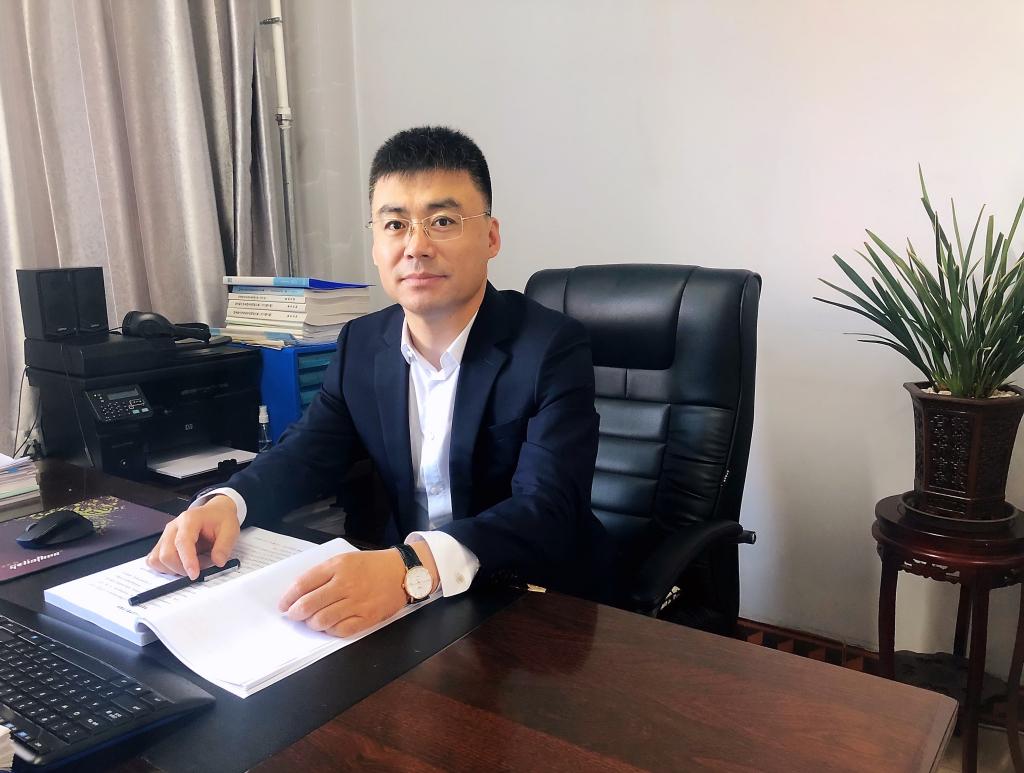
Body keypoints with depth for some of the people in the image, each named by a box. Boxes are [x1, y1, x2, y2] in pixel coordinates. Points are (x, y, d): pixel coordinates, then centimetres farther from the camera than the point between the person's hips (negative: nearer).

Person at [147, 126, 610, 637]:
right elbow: (308, 452, 6)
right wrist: (225, 503, -16)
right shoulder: (362, 343, 2)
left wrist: (415, 567, -43)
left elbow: (548, 508, -26)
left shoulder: (552, 348, -16)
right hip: (397, 592, 6)